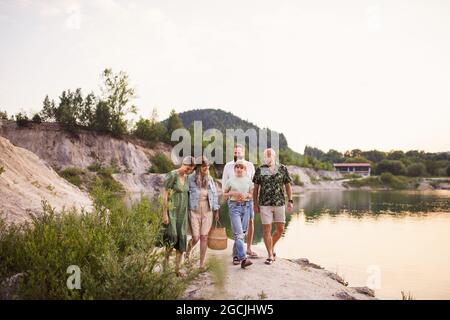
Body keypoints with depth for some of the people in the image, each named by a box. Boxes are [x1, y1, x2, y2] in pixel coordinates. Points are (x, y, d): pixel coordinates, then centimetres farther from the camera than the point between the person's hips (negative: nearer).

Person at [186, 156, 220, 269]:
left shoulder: (210, 179, 3)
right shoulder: (190, 179, -10)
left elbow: (214, 195, 10)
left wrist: (216, 210, 8)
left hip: (207, 212, 3)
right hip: (194, 212, -3)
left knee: (204, 237, 3)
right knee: (195, 238, -2)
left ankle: (202, 263, 15)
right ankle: (188, 251, 33)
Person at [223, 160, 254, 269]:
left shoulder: (248, 181, 9)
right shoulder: (230, 181, 4)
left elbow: (252, 194, 12)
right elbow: (224, 194, 10)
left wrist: (246, 196, -9)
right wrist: (233, 194, -8)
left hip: (246, 206, 3)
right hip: (234, 206, -3)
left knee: (242, 232, 7)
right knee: (238, 233, -13)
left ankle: (236, 256, 22)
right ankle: (243, 259, -19)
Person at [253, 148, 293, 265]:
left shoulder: (282, 169, 4)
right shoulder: (260, 170, 2)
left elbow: (288, 186, 8)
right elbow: (256, 188, 6)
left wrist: (290, 201, 1)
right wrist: (255, 203, 3)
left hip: (279, 203, 2)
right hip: (265, 204, -2)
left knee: (280, 229, 7)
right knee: (267, 229, -1)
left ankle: (272, 247, 32)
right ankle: (270, 255, 9)